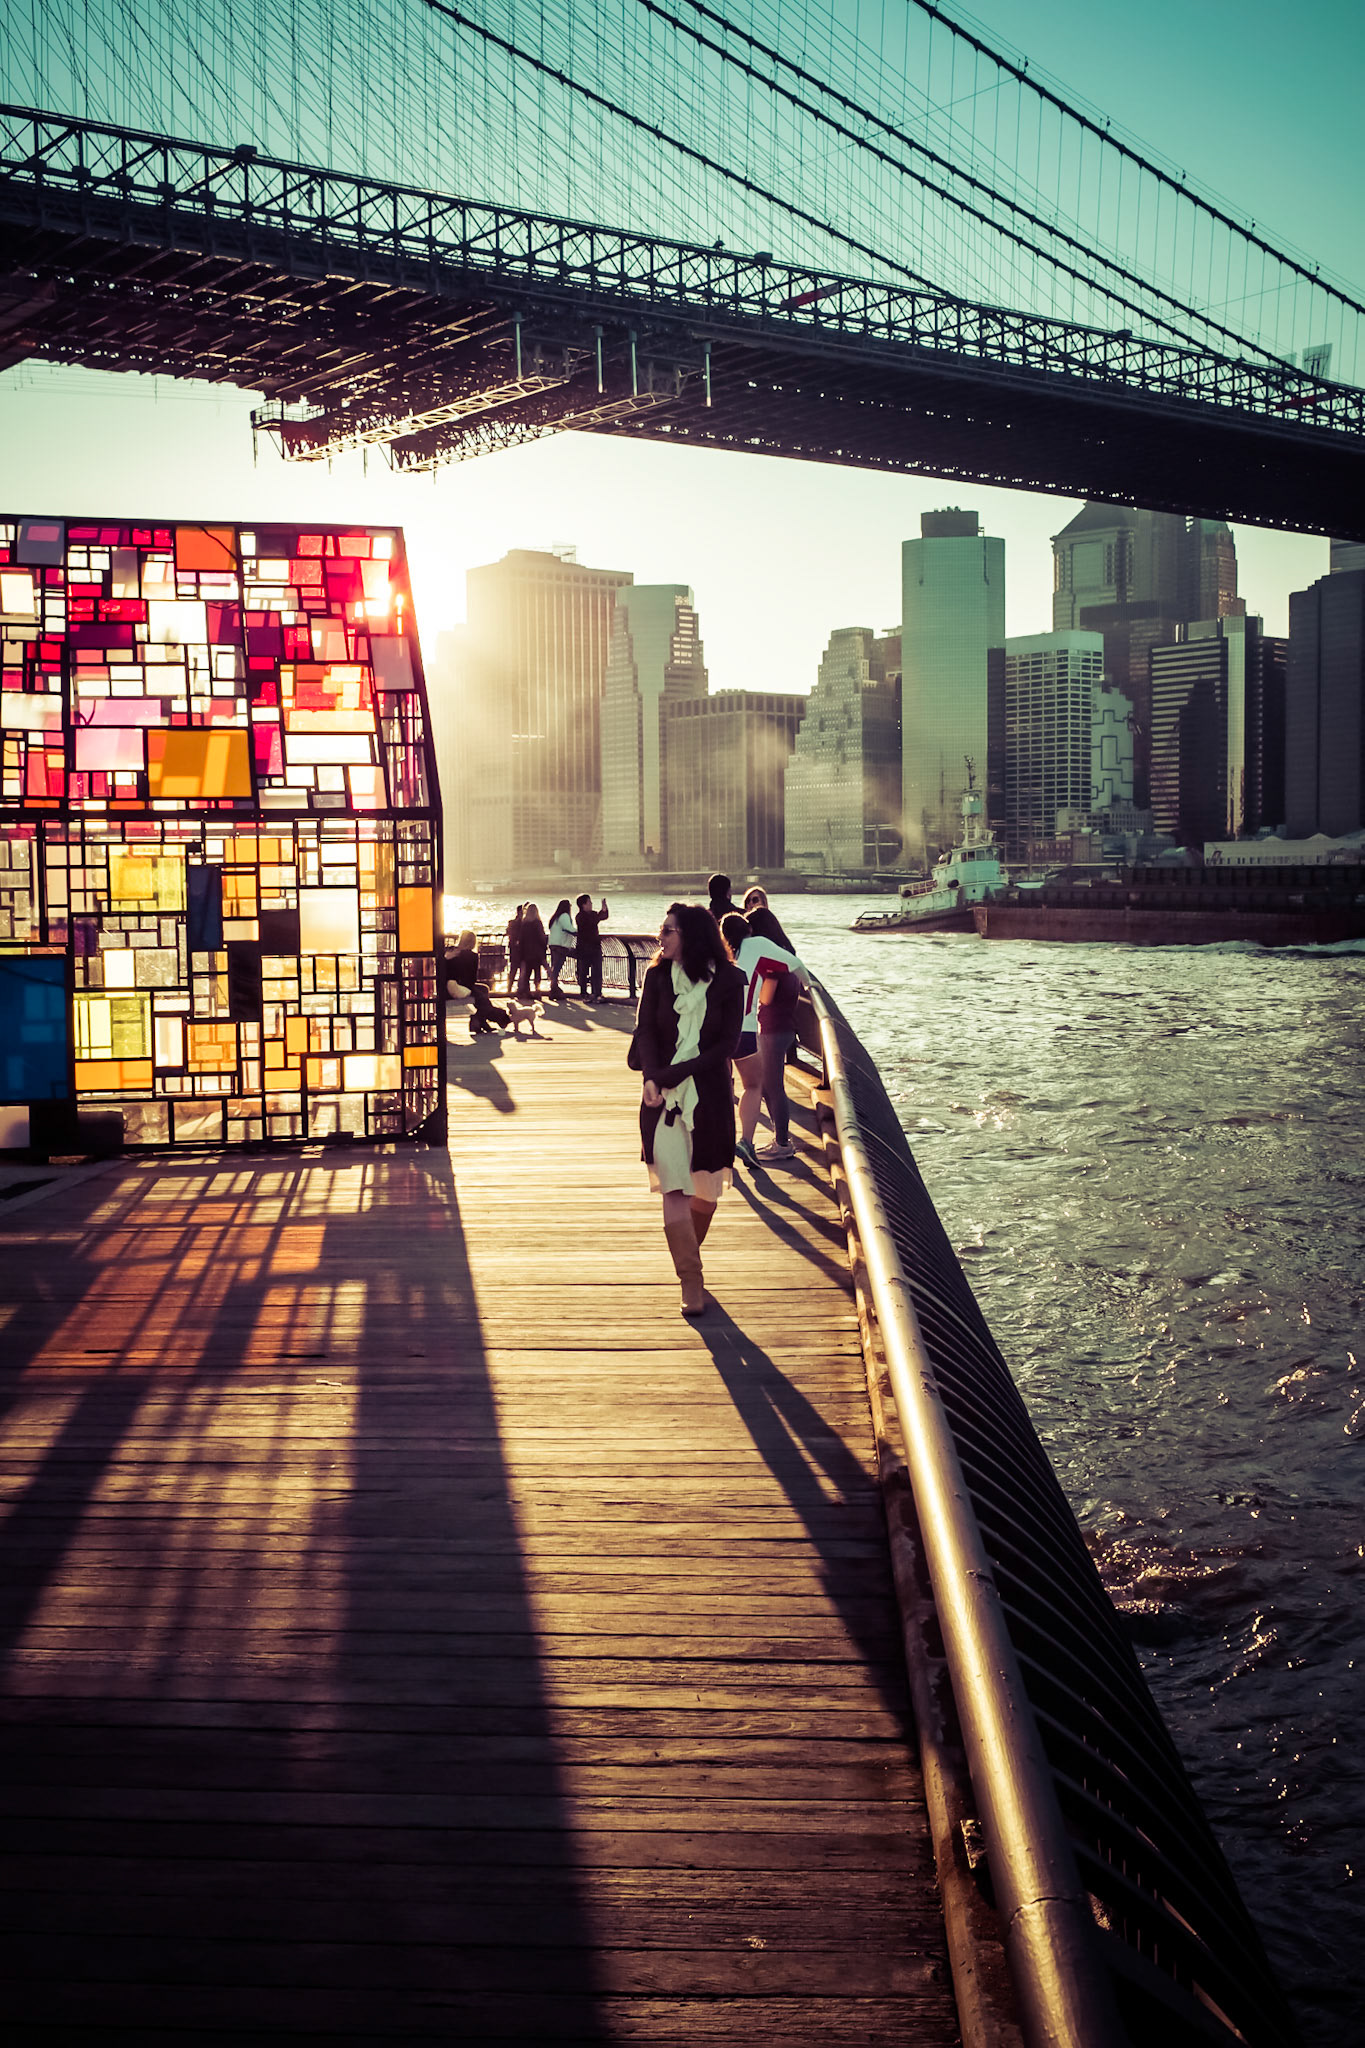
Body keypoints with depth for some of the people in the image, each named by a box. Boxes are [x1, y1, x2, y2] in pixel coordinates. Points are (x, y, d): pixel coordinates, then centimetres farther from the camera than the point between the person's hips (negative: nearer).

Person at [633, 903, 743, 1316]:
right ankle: (691, 1282, -3)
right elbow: (645, 1030, -1)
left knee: (706, 1188, 6)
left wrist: (672, 1074, -13)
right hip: (663, 1095, 1)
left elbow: (726, 1045, -6)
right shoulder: (657, 975, 3)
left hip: (710, 1094, -1)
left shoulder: (728, 980, -4)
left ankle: (688, 1255, 32)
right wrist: (651, 1077, -19)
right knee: (674, 1188, -7)